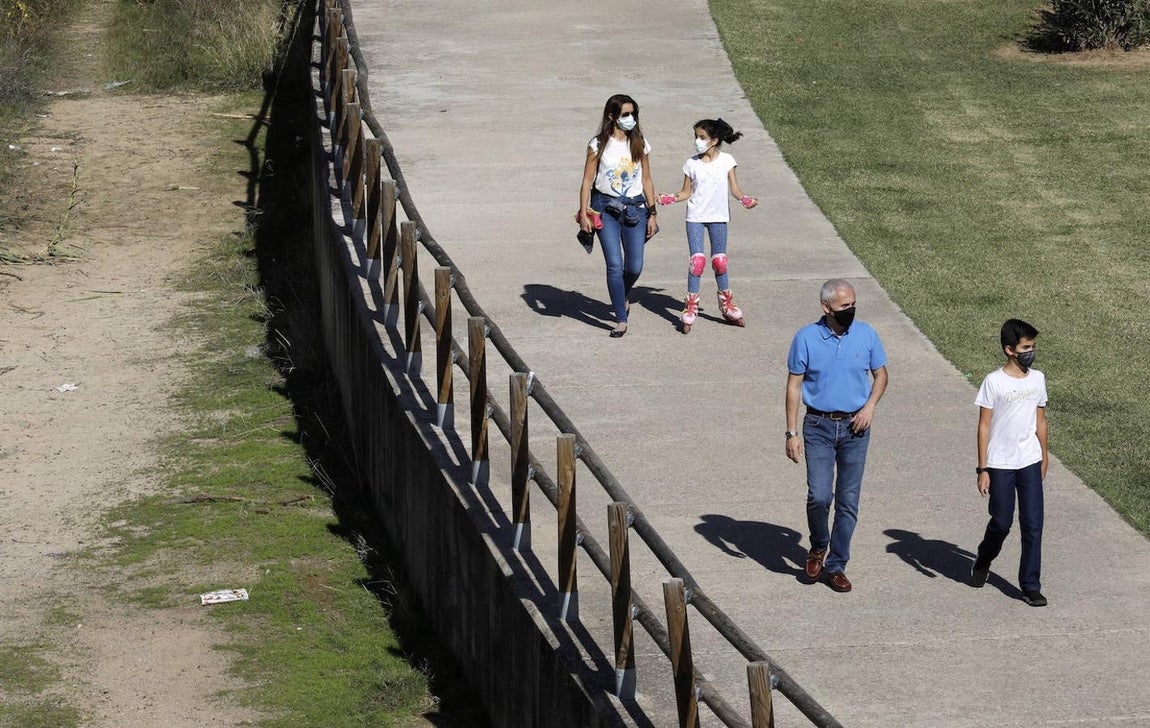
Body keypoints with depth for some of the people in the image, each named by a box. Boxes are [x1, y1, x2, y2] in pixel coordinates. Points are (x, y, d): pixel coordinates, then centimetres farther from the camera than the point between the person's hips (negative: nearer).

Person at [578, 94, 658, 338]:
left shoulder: (640, 145, 7)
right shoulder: (599, 144, -2)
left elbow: (646, 181, 12)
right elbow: (587, 181, 0)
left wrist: (652, 213, 10)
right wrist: (583, 214, -6)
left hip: (634, 209, 2)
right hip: (606, 208, -2)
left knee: (635, 266, -1)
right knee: (615, 265, -9)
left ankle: (623, 296, 34)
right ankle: (621, 320, 0)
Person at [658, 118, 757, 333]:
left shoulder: (726, 161, -1)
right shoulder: (692, 163, 1)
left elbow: (734, 188, 1)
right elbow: (686, 192, 5)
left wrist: (745, 200, -17)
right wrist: (670, 199, -12)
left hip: (718, 217, 0)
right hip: (695, 217, 0)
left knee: (719, 261, 5)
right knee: (697, 260, -10)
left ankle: (727, 306, 22)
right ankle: (690, 309, -3)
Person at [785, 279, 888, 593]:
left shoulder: (866, 335, -2)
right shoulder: (806, 338, -8)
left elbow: (880, 375, 11)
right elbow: (794, 385, -3)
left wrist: (870, 406, -8)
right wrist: (792, 432, -7)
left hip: (854, 427, 2)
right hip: (818, 427, -2)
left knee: (848, 501, 4)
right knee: (819, 496, -11)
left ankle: (835, 565, 16)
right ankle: (818, 547, 18)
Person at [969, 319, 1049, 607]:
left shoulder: (1037, 379, 4)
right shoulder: (994, 382, -10)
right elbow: (984, 426, -7)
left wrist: (1044, 458, 18)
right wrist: (982, 469, -9)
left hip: (1030, 463, 4)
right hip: (1000, 464, -4)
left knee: (1033, 524, -1)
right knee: (1002, 522, 6)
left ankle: (1031, 585, 6)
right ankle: (982, 562, 36)